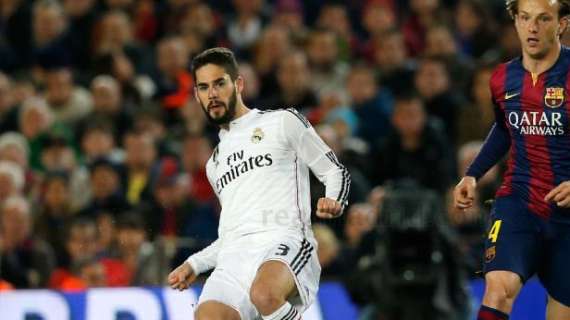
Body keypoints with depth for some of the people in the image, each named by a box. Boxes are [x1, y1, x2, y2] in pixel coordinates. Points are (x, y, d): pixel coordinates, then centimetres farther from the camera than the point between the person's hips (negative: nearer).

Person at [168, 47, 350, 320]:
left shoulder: (283, 122, 13)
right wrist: (194, 264, 28)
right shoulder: (214, 163, 32)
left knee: (265, 294, -41)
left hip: (285, 241, -5)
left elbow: (335, 172, 11)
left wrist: (334, 202, -10)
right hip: (233, 259, 5)